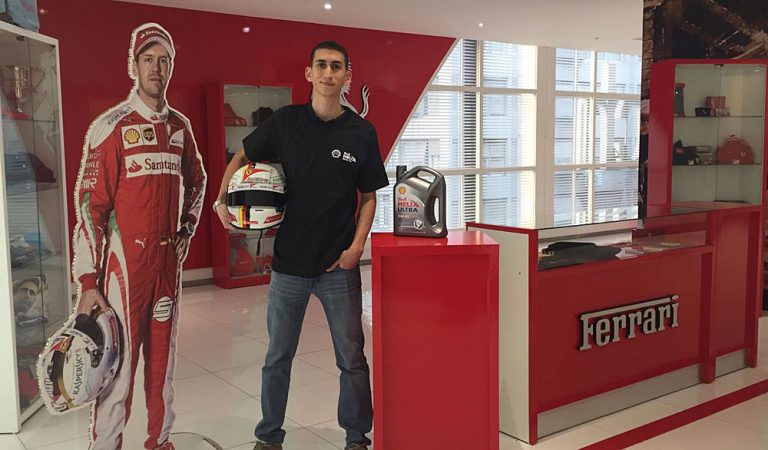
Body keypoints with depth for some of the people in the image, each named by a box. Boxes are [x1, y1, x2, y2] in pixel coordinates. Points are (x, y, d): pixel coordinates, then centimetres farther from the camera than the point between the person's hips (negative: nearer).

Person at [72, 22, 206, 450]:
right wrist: (88, 282, -13)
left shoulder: (181, 126, 9)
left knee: (164, 355, 14)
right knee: (120, 360, -1)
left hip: (169, 259, 5)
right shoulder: (110, 126, -8)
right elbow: (89, 204, -11)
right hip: (125, 260, -5)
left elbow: (197, 180, 26)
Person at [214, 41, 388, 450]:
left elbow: (369, 197, 5)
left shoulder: (361, 132, 0)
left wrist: (356, 247, -7)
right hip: (288, 264, 1)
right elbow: (242, 158, 13)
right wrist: (222, 201, -2)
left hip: (339, 266, -1)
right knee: (278, 358, 13)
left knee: (351, 359, 8)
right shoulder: (285, 121, 0)